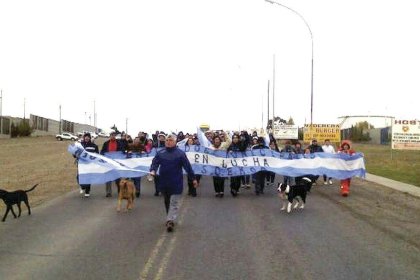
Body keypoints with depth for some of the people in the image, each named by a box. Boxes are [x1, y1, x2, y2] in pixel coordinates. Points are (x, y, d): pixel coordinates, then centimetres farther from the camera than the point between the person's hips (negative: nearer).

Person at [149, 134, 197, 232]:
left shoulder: (180, 153, -6)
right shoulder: (160, 153, 2)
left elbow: (187, 166, -5)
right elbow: (155, 163, -5)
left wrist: (193, 178, -4)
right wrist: (153, 171, -27)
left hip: (176, 183, -4)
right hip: (164, 183, 4)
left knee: (174, 203, -5)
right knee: (167, 202, 13)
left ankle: (170, 220, -6)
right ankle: (170, 220, 22)